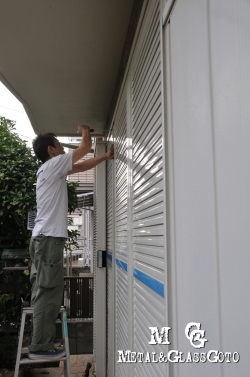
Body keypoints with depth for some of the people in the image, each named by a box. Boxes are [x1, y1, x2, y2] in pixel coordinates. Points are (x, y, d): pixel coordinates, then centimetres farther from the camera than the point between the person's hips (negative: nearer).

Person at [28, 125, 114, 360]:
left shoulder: (50, 169, 22)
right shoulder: (53, 164, -5)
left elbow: (82, 166, 29)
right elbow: (85, 147, -1)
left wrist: (106, 156, 29)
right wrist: (85, 130, 20)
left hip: (43, 237, 10)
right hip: (50, 238, -10)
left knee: (43, 292, 9)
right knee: (49, 292, -8)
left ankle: (41, 342, 15)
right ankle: (41, 346, -4)